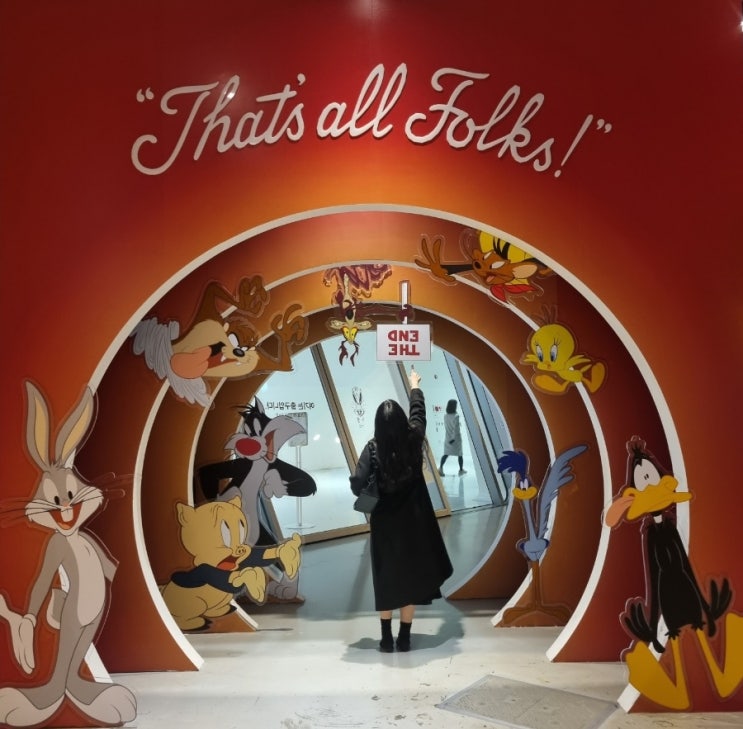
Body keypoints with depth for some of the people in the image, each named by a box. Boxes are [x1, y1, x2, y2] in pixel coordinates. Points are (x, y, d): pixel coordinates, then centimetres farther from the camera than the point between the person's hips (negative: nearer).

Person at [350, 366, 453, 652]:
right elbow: (418, 412, 11)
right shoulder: (413, 440, -9)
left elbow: (357, 485, -24)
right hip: (412, 523, 1)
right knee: (410, 577, 10)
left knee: (385, 580, 11)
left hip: (383, 525, -1)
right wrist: (415, 386, 27)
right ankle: (404, 638, 18)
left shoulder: (372, 449, -16)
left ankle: (387, 639, 18)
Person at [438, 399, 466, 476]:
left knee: (446, 454, 2)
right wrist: (454, 437, -21)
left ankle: (441, 467, -19)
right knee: (459, 454, 13)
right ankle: (461, 470, 23)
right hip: (456, 438, -4)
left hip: (447, 438, 4)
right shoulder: (456, 416, -16)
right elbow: (456, 428, -22)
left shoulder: (445, 416, 1)